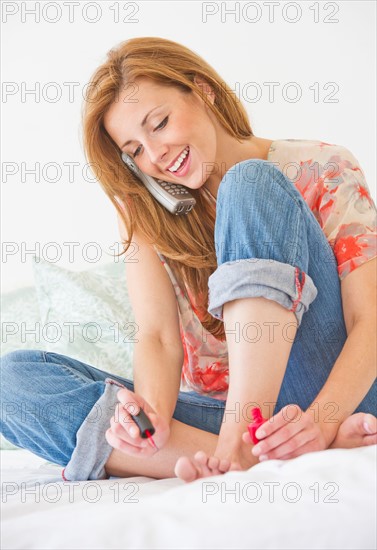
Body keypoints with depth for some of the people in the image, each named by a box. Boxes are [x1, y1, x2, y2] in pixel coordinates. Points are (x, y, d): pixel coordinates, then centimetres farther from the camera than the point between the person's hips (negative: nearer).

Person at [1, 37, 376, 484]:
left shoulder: (322, 170, 0)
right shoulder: (146, 207, 7)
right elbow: (157, 337, -5)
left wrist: (322, 422, -28)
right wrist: (154, 414, -27)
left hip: (320, 403, -3)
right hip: (210, 411, 3)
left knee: (249, 184, -19)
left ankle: (237, 450, -29)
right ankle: (233, 458, -30)